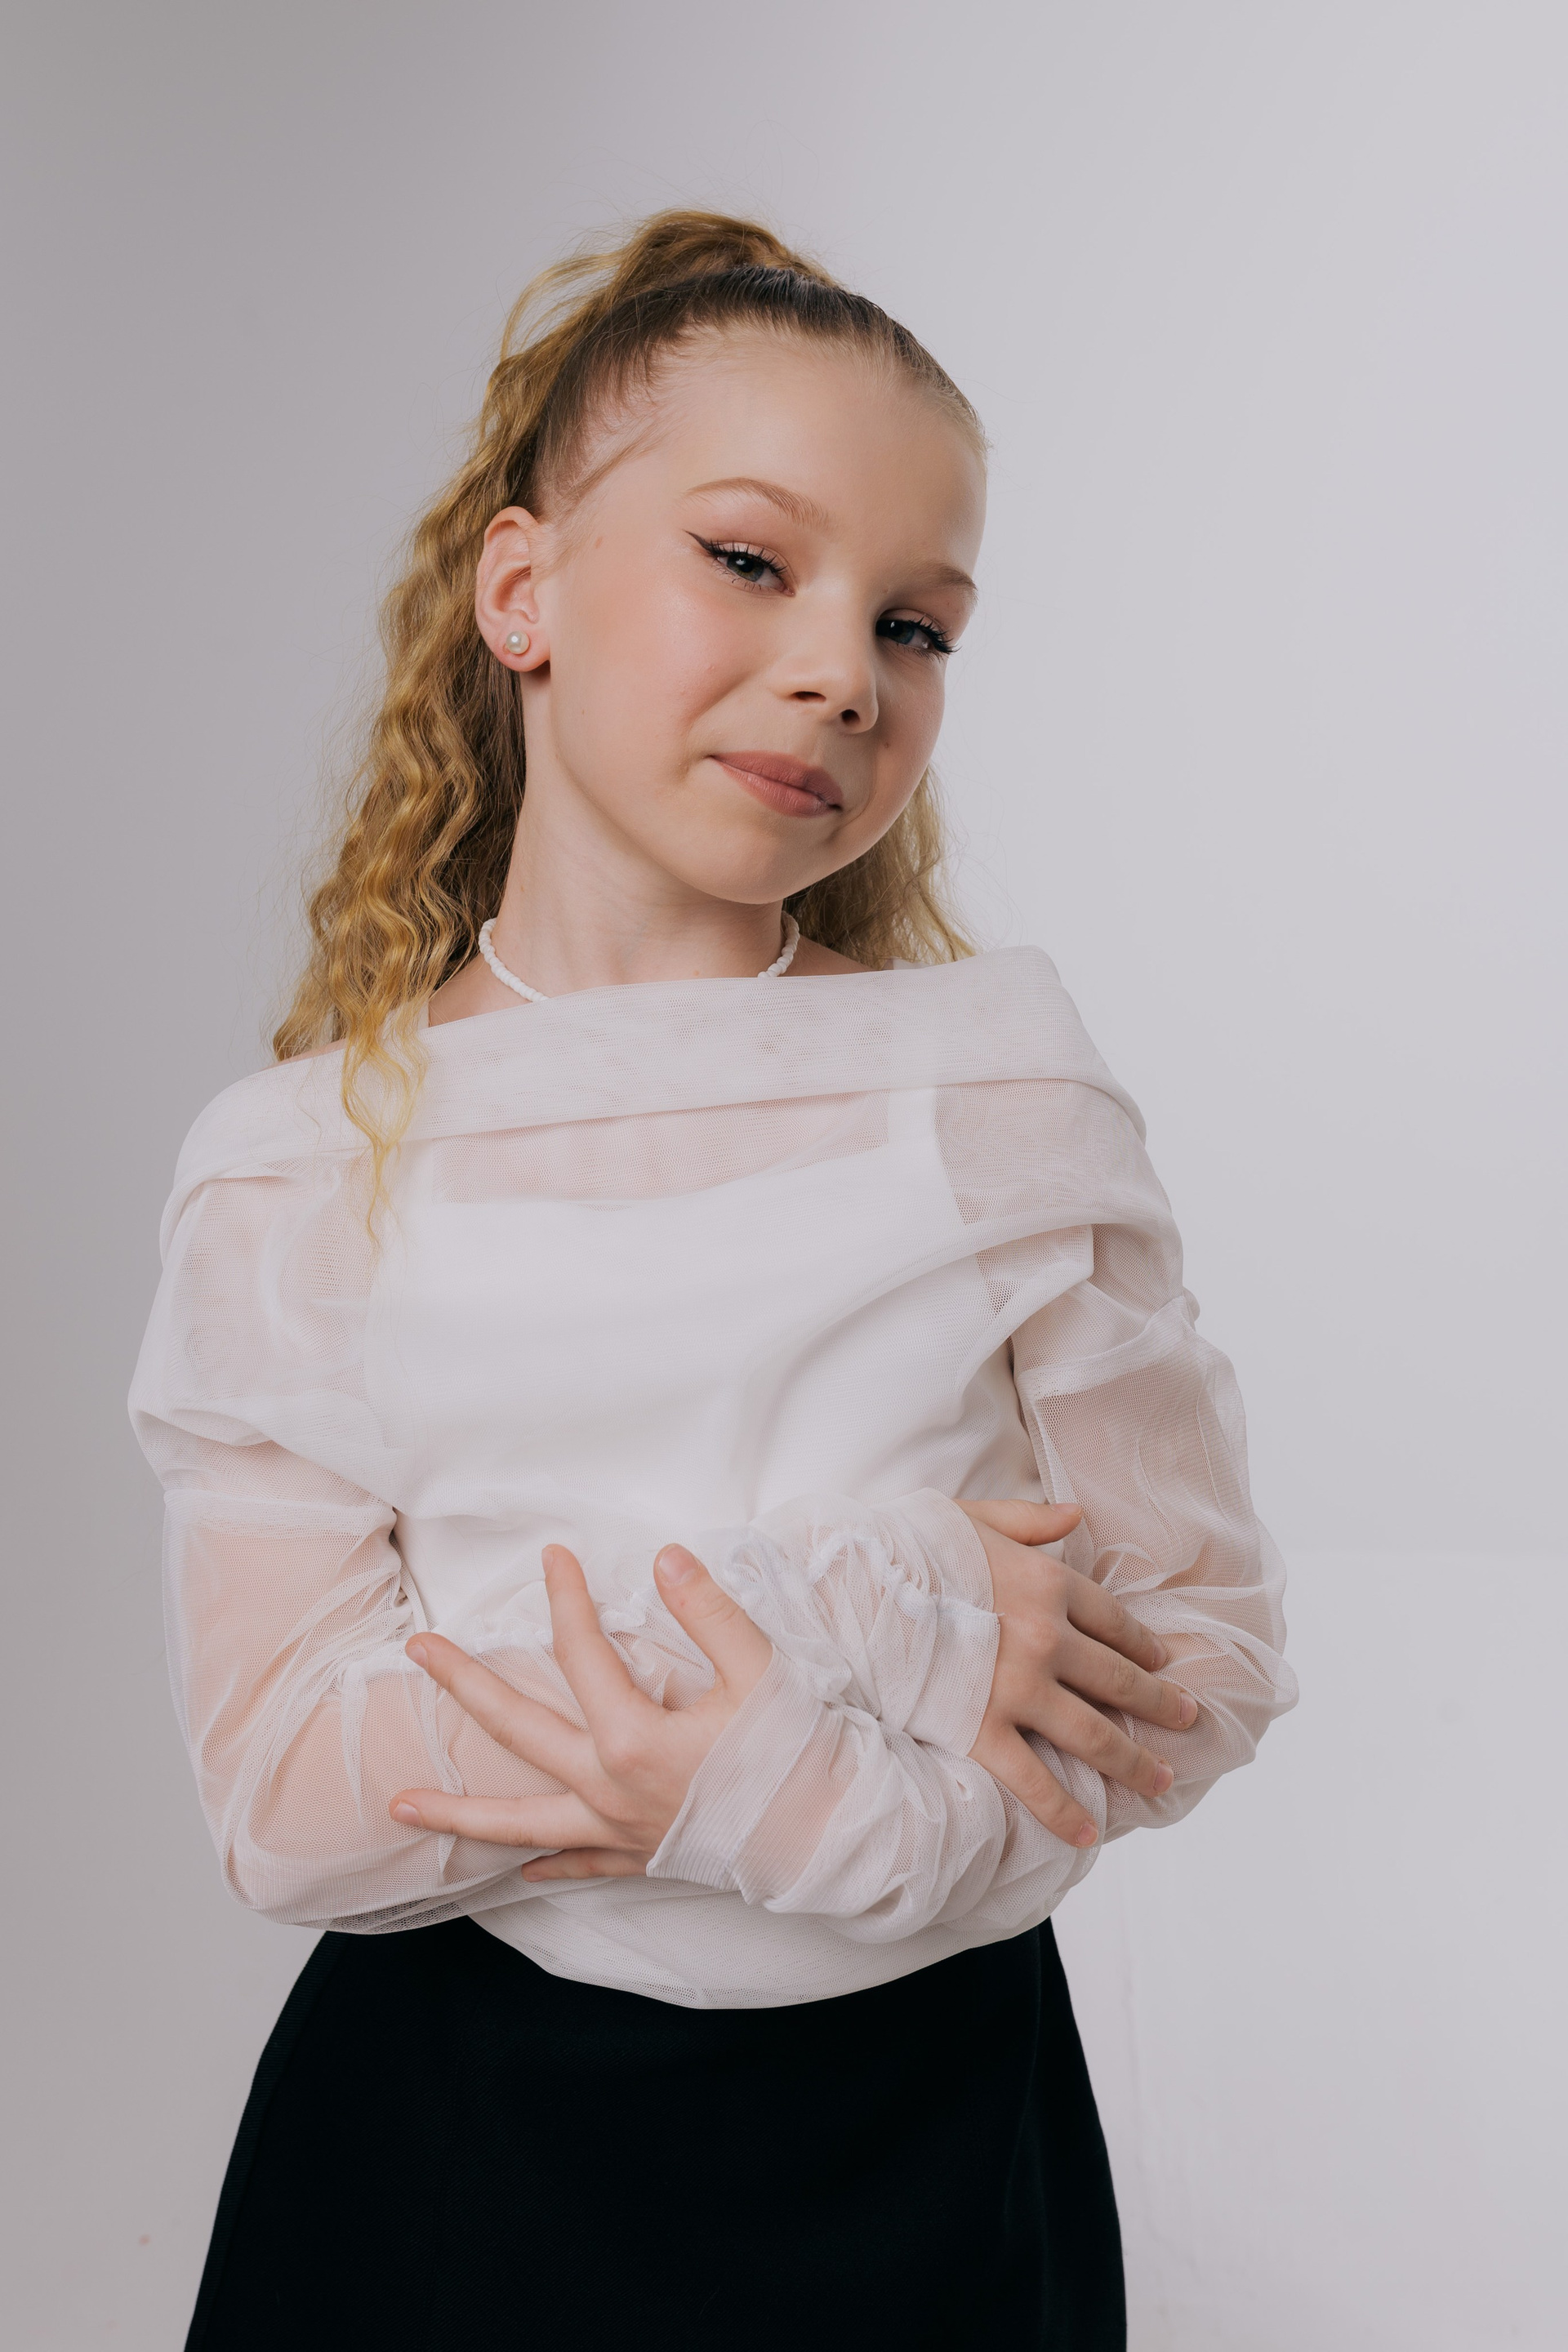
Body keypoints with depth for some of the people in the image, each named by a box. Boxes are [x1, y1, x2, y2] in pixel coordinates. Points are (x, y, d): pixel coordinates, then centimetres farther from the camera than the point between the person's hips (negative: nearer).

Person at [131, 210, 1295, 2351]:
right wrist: (860, 1616, -24)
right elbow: (283, 1802, -15)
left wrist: (808, 1807, -23)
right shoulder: (303, 1168, -10)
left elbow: (1207, 1642, -7)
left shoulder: (998, 1083, -10)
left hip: (932, 2119, 1)